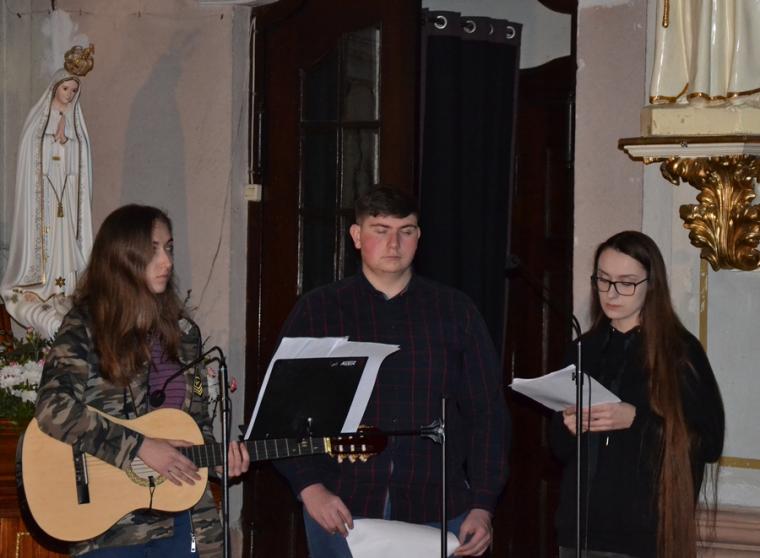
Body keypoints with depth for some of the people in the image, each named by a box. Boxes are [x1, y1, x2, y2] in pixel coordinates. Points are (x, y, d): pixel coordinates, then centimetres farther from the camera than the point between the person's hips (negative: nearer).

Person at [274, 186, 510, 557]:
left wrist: (483, 505, -2)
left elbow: (486, 411, 7)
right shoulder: (317, 311, 6)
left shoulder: (456, 311, 8)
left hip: (436, 513, 1)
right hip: (341, 513, -1)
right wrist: (309, 487, -10)